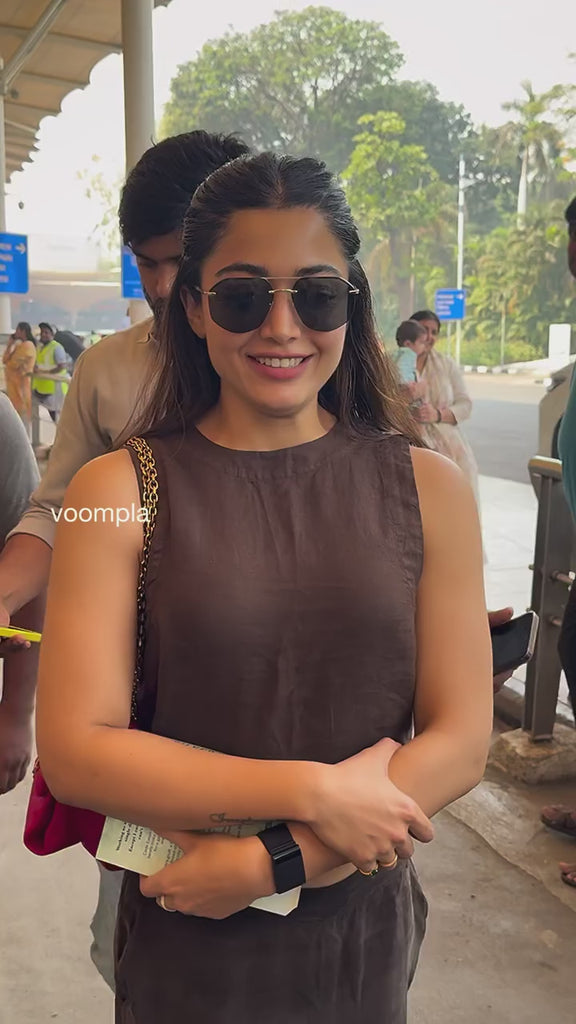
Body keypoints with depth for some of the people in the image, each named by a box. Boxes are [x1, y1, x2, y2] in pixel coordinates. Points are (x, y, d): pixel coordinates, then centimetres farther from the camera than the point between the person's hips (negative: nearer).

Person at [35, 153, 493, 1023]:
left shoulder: (427, 487, -6)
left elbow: (460, 743, -8)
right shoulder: (118, 491, -10)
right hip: (184, 948, -1)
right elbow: (75, 749, -15)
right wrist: (313, 792, -20)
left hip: (363, 927, 2)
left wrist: (272, 861, -16)